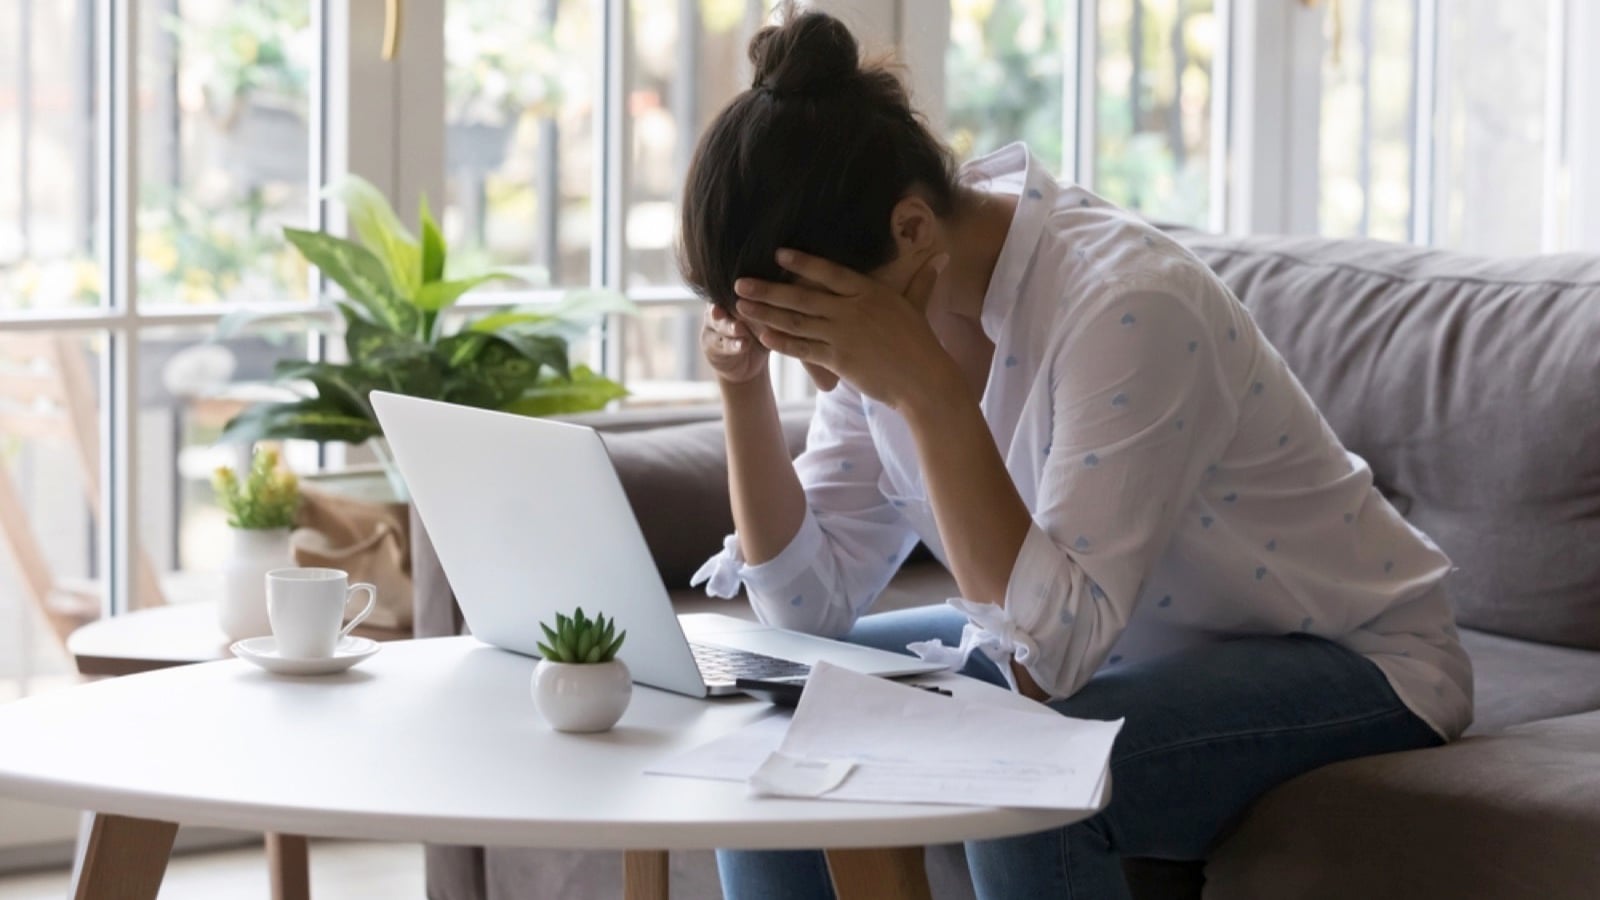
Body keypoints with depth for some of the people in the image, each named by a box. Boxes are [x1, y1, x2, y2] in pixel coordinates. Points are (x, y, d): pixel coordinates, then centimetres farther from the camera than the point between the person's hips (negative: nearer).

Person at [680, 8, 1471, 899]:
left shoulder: (1124, 304, -31)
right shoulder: (899, 295, -8)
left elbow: (1051, 652, -34)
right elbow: (811, 598, -5)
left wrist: (925, 390, -38)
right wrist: (746, 384, -19)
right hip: (1102, 642, 7)